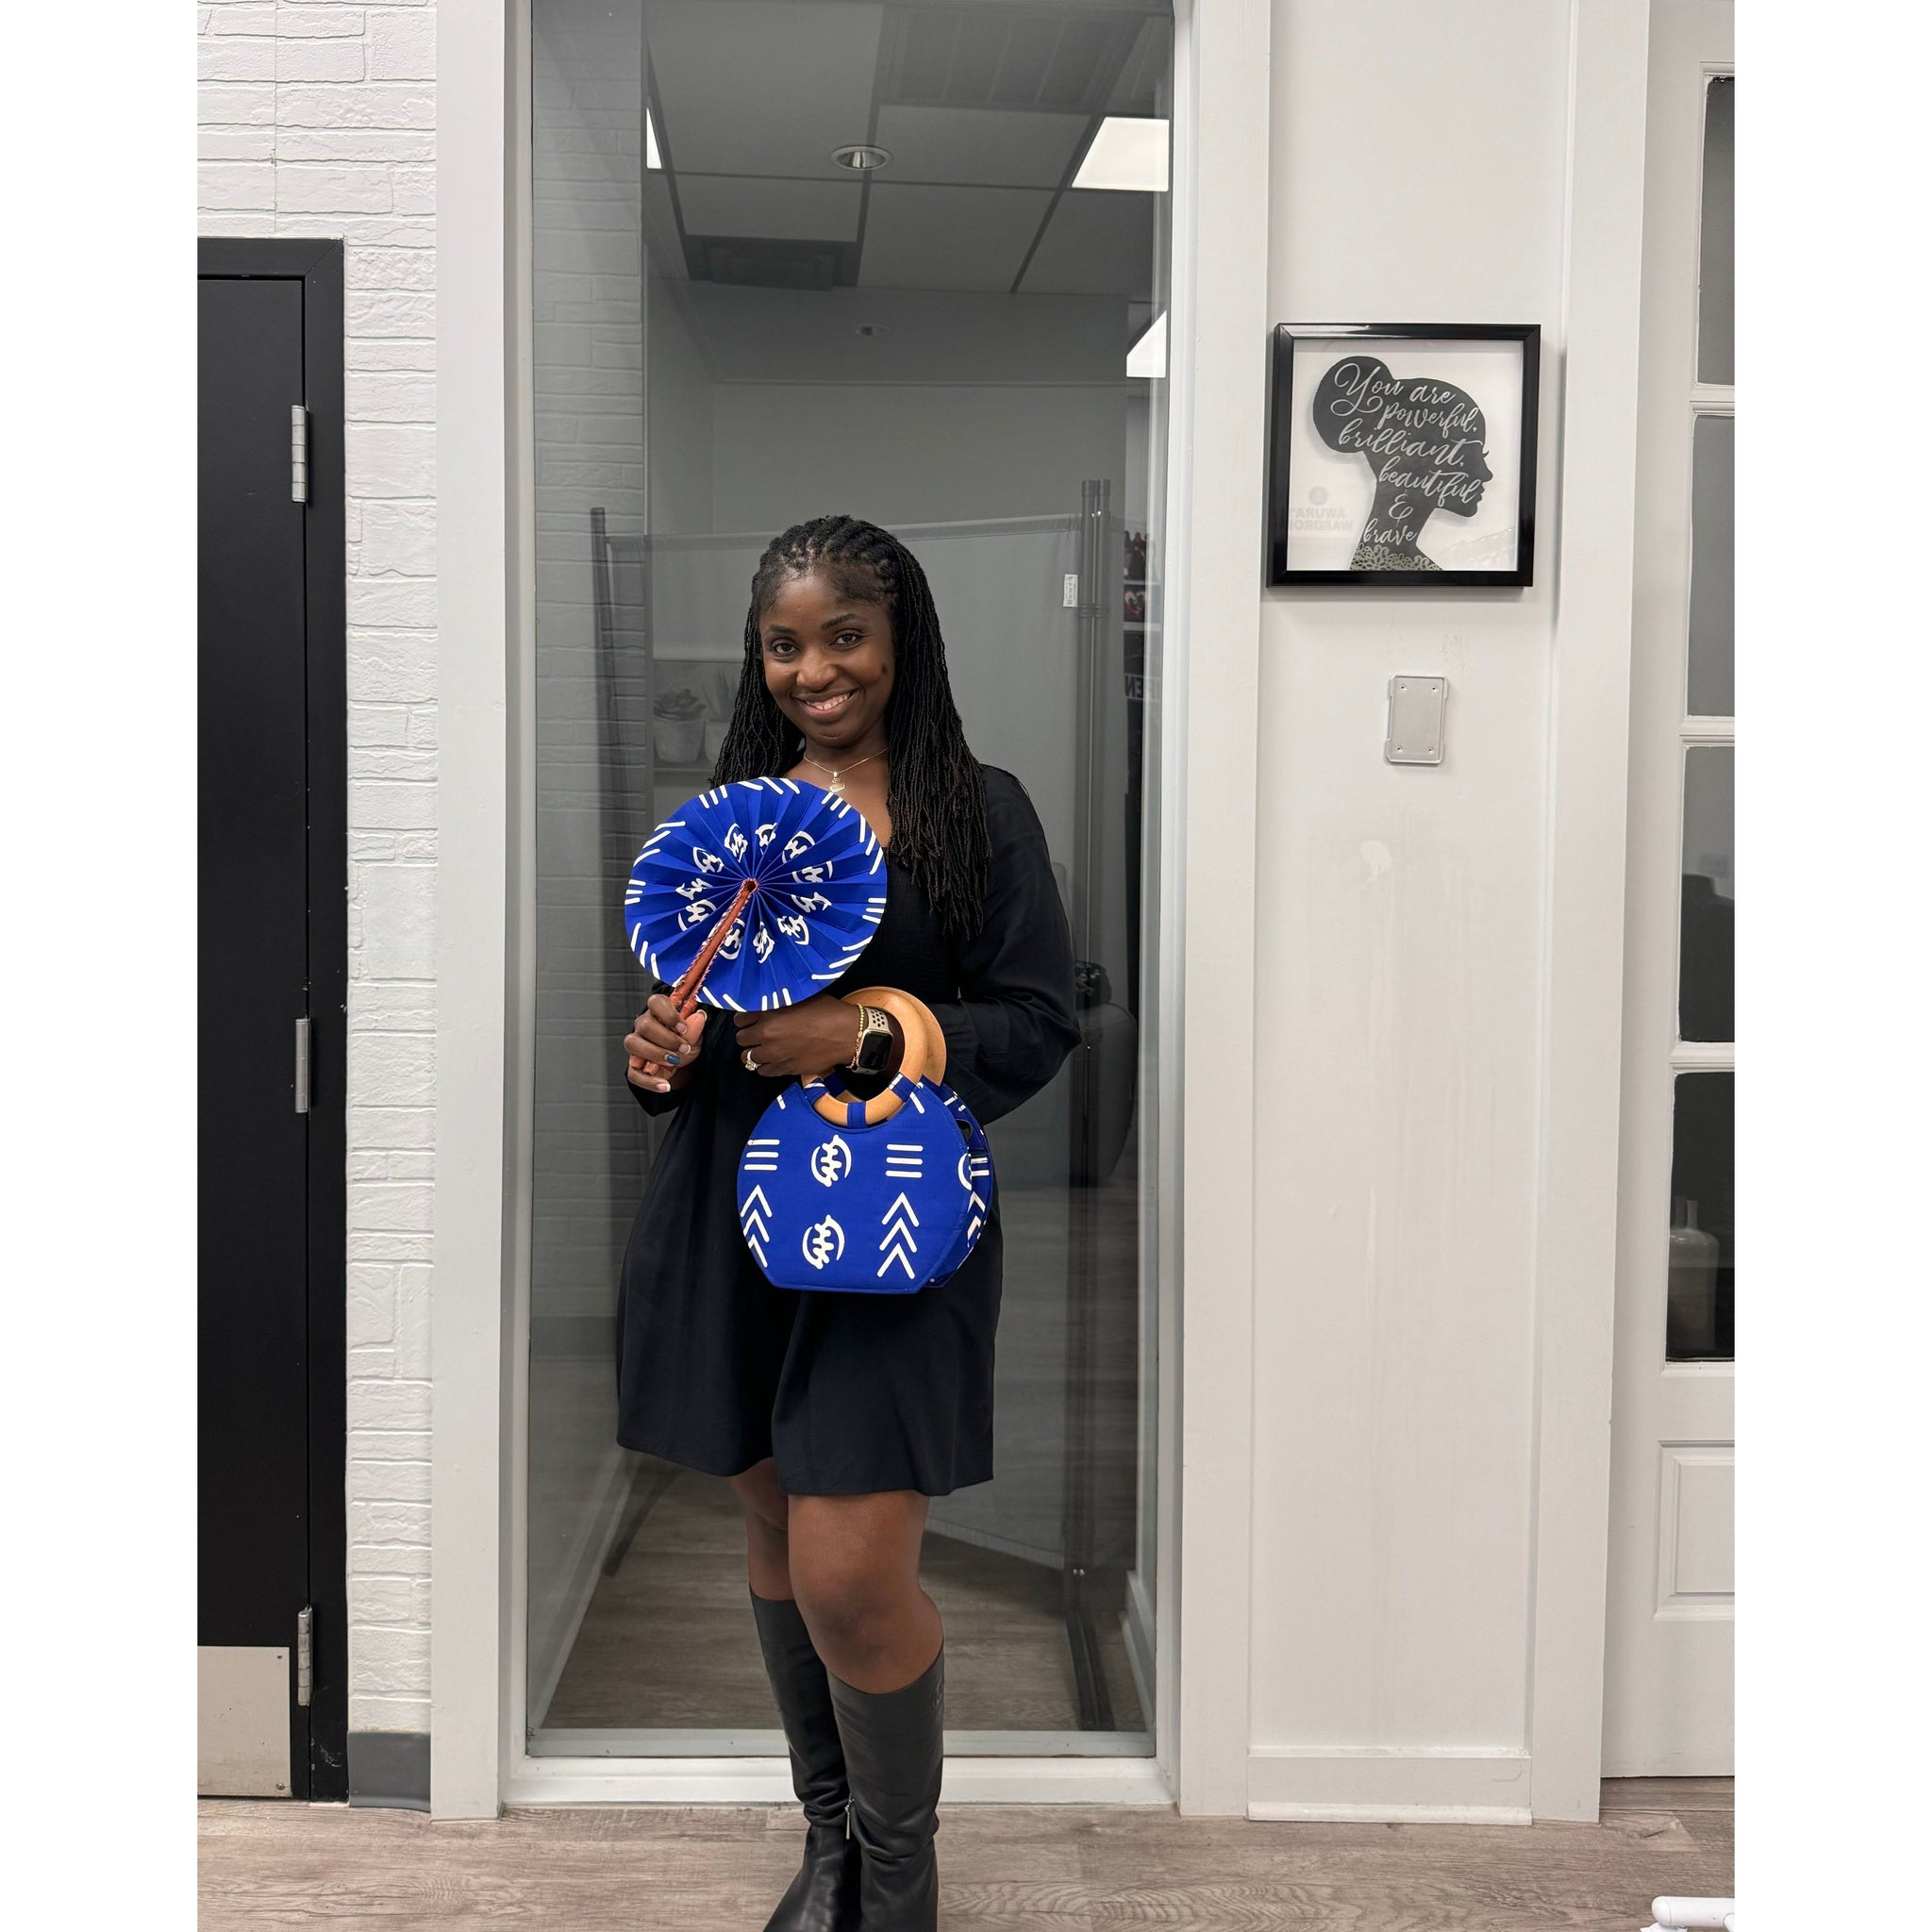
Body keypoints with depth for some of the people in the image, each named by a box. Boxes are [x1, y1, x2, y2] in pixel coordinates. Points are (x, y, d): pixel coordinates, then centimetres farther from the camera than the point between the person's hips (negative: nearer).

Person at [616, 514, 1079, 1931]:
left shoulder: (977, 809, -2)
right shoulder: (735, 807, 11)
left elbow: (1040, 1022, -6)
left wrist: (868, 1035, -18)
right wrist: (662, 1053, -5)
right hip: (736, 1210, 5)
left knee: (852, 1572, -9)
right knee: (776, 1528, 14)